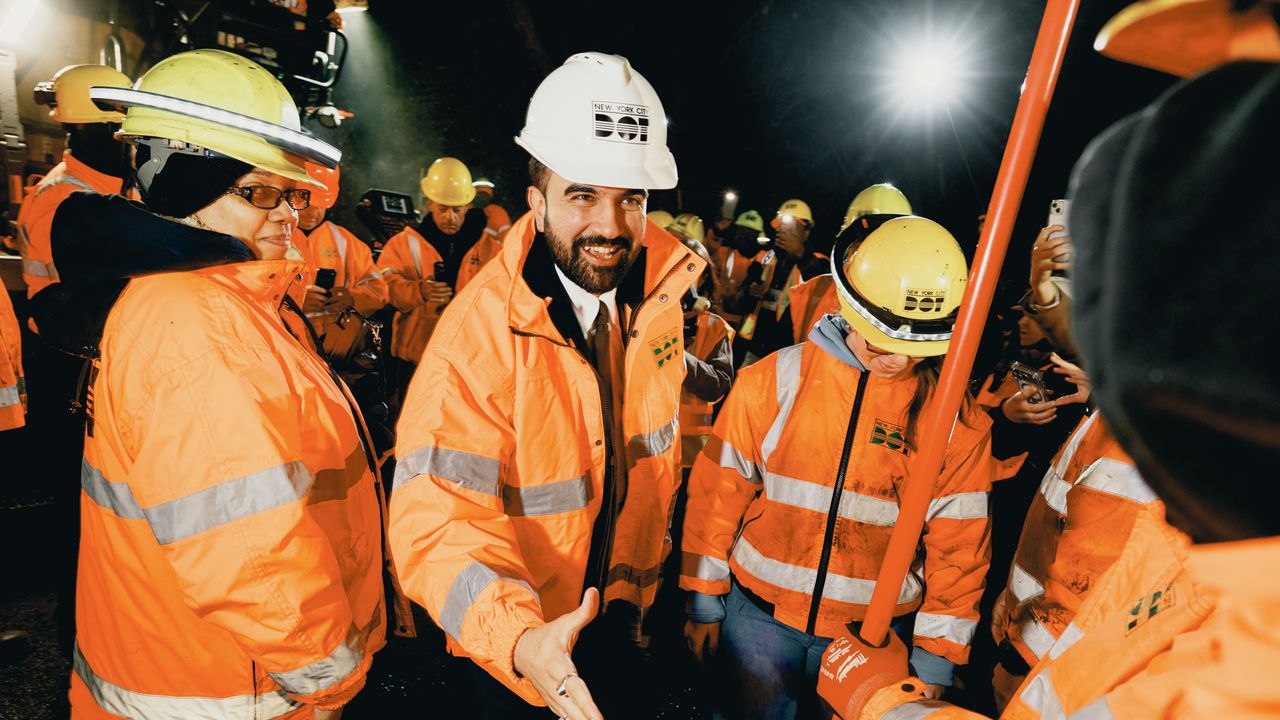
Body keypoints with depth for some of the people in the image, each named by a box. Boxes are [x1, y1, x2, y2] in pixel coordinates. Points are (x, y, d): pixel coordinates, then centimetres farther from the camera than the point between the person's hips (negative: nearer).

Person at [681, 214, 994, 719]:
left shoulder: (956, 419, -9)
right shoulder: (775, 380, -12)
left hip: (874, 635, 1)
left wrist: (935, 662, 1)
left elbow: (957, 546, -2)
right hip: (760, 614, 0)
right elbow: (718, 492, -5)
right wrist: (704, 602, 0)